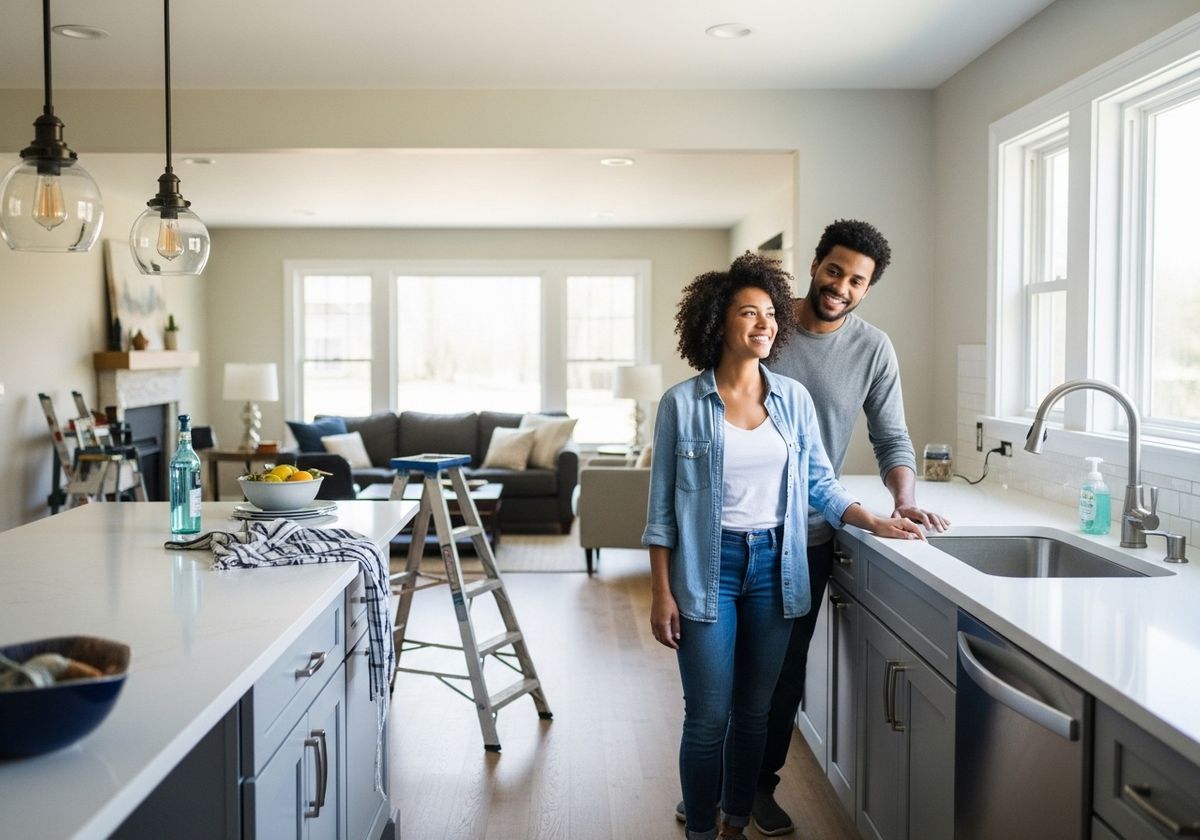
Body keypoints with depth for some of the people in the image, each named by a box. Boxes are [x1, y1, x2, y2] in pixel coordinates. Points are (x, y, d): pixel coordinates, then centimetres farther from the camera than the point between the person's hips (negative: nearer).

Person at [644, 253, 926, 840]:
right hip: (708, 568, -3)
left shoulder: (794, 399, 3)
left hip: (774, 566, 3)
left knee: (755, 710, 12)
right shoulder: (682, 404, -6)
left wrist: (875, 522, -5)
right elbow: (662, 506, -4)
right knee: (709, 717, 0)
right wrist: (661, 594, -6)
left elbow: (819, 484, 9)